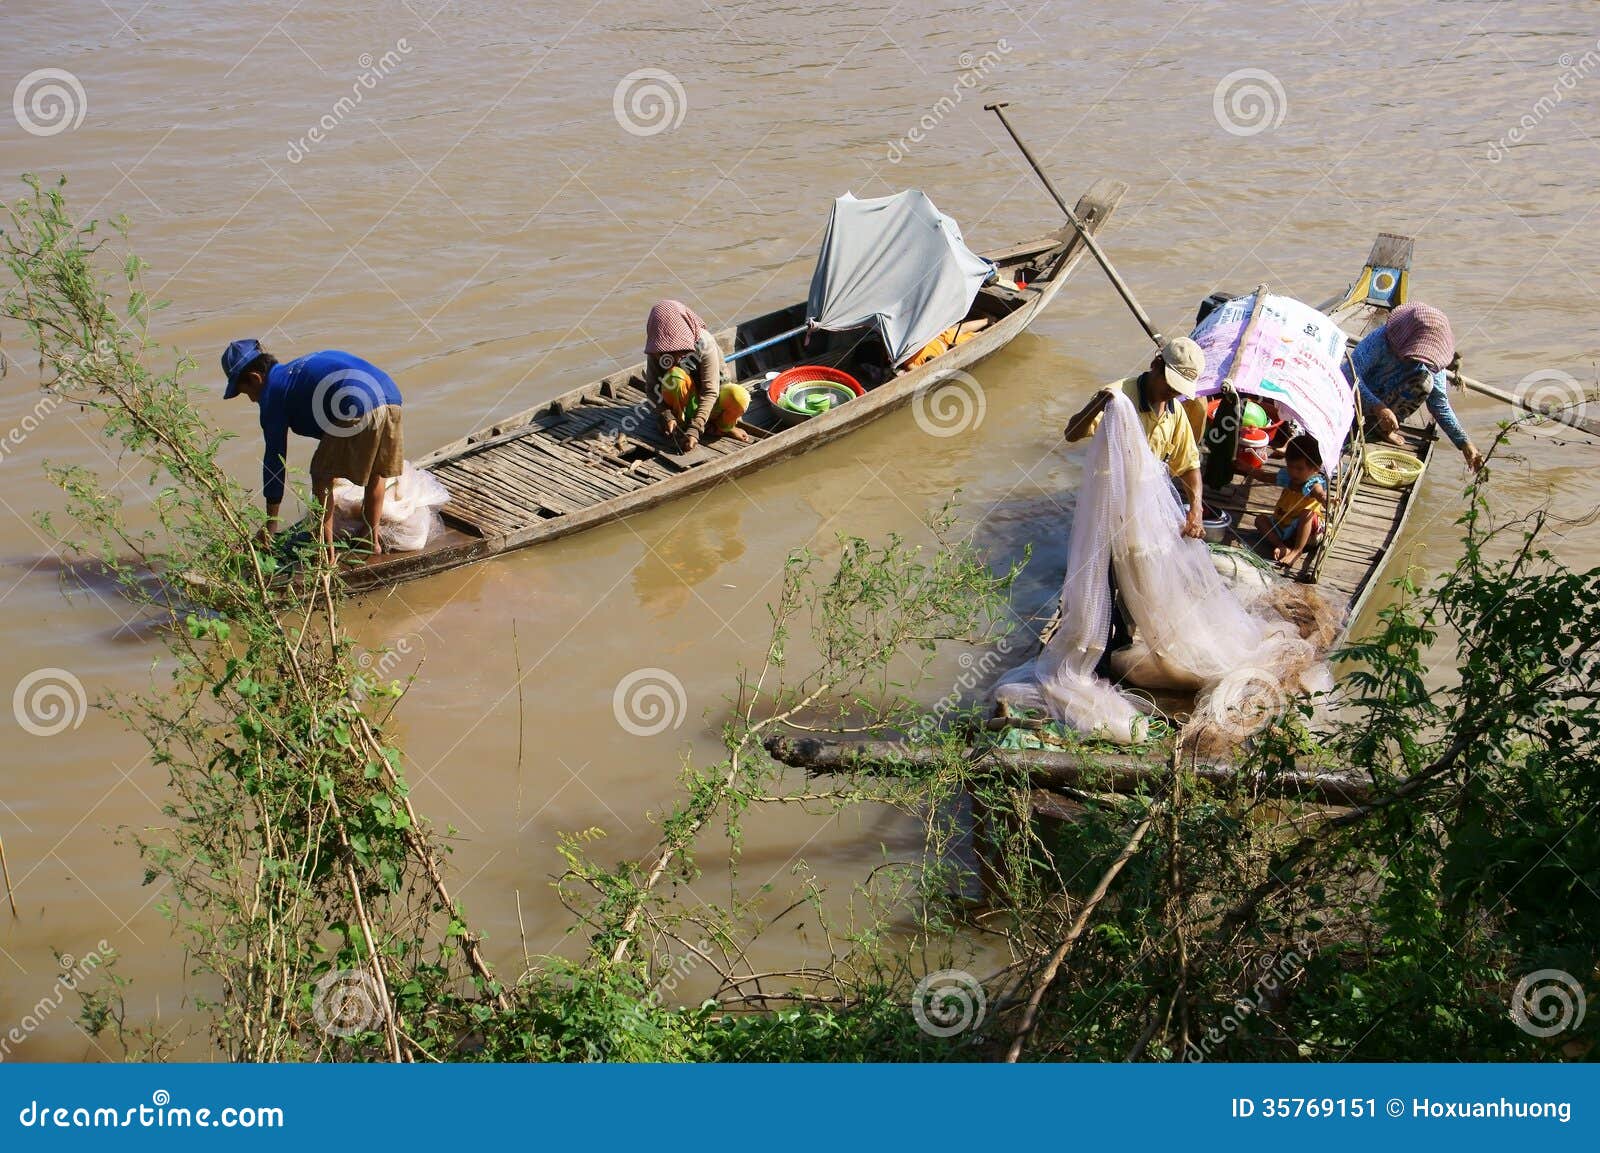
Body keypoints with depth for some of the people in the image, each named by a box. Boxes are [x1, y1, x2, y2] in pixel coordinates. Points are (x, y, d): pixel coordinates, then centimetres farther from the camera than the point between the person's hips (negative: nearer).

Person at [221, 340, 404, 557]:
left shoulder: (273, 392, 12)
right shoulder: (297, 370, 35)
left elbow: (274, 458, 13)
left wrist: (271, 522, 18)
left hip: (359, 410, -8)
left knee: (322, 475, 10)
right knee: (377, 473, 25)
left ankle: (325, 548, 13)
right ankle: (373, 541, 35)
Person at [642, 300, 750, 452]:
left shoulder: (704, 344, -27)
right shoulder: (656, 351, -18)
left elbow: (710, 392, -32)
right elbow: (652, 388, -15)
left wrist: (694, 430, -40)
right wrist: (666, 416, -33)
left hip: (707, 402, -1)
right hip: (682, 400, 1)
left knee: (740, 396, -35)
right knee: (674, 376, -34)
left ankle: (723, 426, -3)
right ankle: (680, 424, -13)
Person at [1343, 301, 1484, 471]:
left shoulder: (1432, 359, -13)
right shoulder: (1380, 340, -29)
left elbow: (1440, 405, -5)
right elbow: (1350, 374, -37)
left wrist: (1465, 444, -9)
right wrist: (1378, 407, -46)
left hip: (1384, 400, 4)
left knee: (1425, 380, -21)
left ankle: (1382, 428, -10)